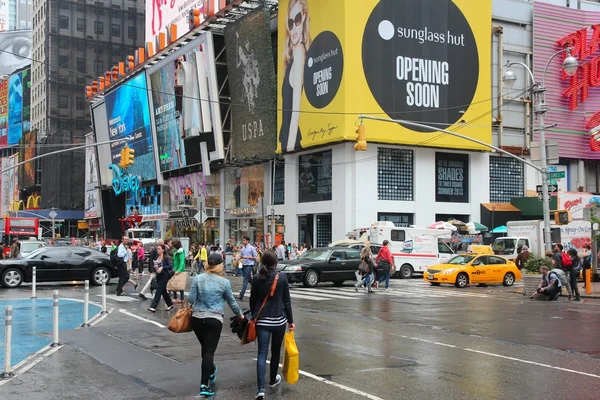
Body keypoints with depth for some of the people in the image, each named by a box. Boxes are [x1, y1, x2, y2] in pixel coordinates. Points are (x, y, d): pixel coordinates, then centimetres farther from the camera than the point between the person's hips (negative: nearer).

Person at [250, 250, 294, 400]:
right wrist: (290, 320, 4)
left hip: (262, 320, 1)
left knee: (262, 353, -1)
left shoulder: (257, 278, -2)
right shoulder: (282, 277, -7)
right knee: (276, 351, 18)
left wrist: (254, 316, 21)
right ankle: (273, 379, 37)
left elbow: (252, 300, 6)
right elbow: (287, 300, -4)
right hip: (278, 319, -1)